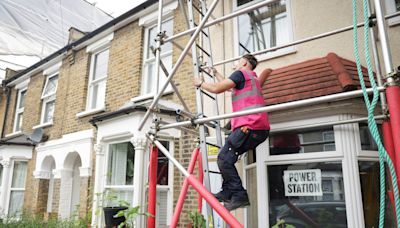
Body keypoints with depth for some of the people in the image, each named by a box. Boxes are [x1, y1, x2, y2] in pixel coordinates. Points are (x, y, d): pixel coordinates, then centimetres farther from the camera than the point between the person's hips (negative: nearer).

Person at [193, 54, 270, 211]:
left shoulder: (241, 73, 3)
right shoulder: (253, 78, 31)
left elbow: (217, 88, -3)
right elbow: (228, 85, 42)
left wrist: (201, 83, 15)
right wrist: (215, 73, 51)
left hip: (249, 126, -10)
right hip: (260, 129, 10)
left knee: (224, 159, -12)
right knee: (227, 157, 12)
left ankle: (239, 196, -12)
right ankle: (228, 192, 11)